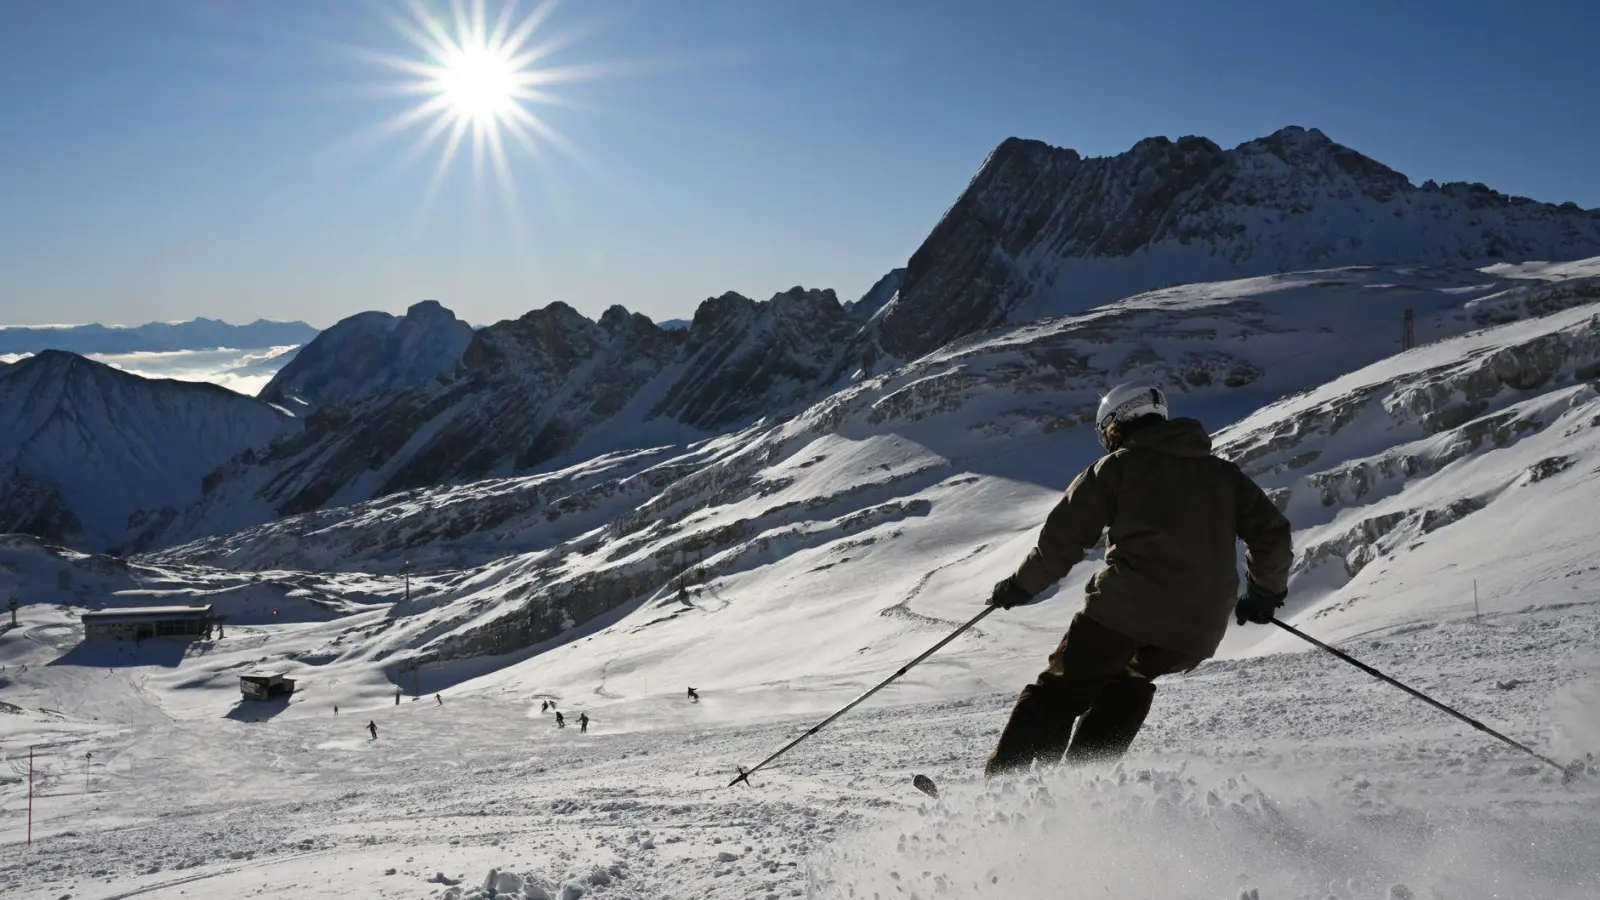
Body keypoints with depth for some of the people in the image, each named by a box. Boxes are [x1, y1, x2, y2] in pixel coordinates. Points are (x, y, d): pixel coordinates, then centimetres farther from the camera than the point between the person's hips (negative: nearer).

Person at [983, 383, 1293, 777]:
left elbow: (1062, 538, 2)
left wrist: (1020, 585, 14)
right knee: (1130, 684, 28)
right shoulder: (1222, 472, 19)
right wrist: (1267, 590, 31)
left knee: (1060, 691, 8)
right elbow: (1272, 535, 15)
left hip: (1126, 608, -4)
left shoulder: (1117, 466, 7)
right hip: (1197, 630, 5)